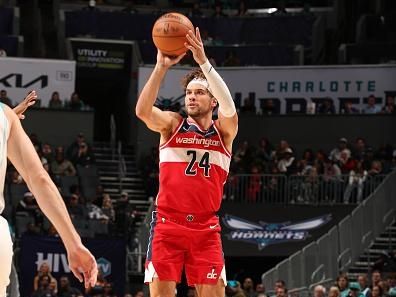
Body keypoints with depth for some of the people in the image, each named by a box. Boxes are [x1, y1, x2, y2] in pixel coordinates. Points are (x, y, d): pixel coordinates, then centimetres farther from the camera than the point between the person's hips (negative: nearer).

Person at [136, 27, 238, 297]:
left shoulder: (224, 131, 6)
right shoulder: (172, 125, 5)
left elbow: (229, 107, -17)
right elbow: (143, 111, -16)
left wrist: (203, 62, -27)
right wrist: (162, 67, -27)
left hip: (206, 227, 1)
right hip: (168, 224, -1)